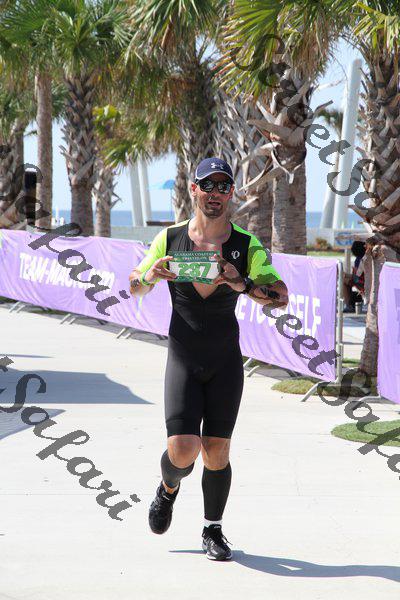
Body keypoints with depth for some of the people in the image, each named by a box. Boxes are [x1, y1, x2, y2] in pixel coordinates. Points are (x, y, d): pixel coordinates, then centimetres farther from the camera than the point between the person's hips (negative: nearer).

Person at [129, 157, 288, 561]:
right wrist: (151, 275, -16)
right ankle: (168, 489, 23)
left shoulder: (247, 246, -6)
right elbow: (135, 288, 7)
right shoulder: (170, 239, -4)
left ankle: (213, 531, 22)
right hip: (182, 361, 0)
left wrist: (243, 284, -33)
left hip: (226, 362, 1)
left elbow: (281, 298, -16)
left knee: (216, 452, -1)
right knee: (182, 450, -13)